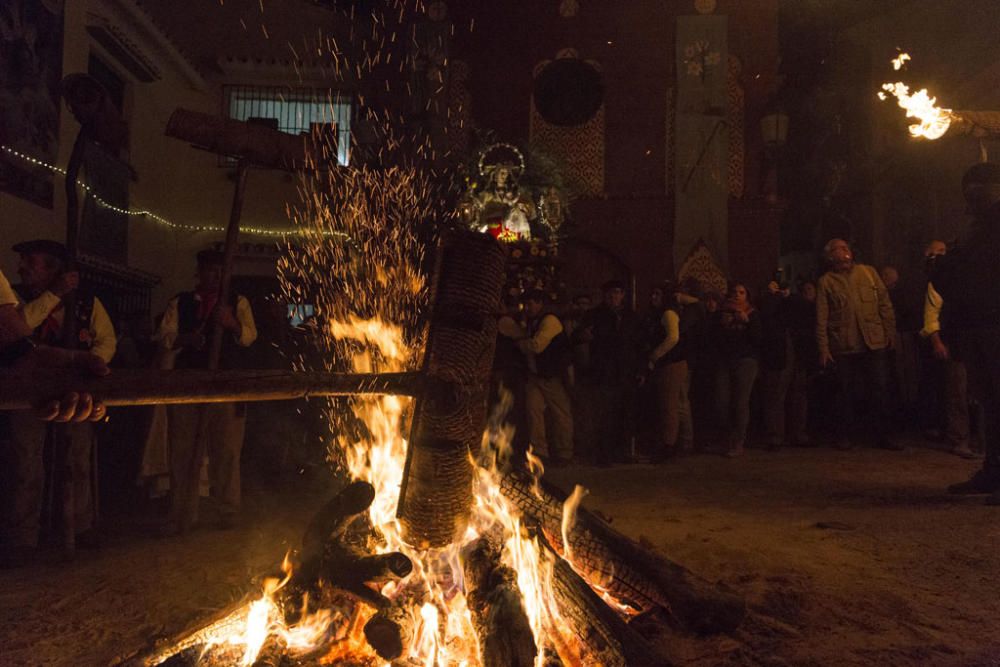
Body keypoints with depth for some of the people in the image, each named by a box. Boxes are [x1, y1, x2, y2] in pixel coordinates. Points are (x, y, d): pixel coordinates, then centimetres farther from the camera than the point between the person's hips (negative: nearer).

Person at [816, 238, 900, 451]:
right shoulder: (826, 281, 3)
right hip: (843, 346, -2)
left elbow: (885, 304, 9)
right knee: (845, 392, 6)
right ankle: (844, 436, 17)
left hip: (873, 343, 2)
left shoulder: (868, 272, 9)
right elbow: (821, 319, -1)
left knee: (880, 390, 2)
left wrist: (890, 333, 3)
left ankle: (883, 435, 12)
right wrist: (823, 349, -6)